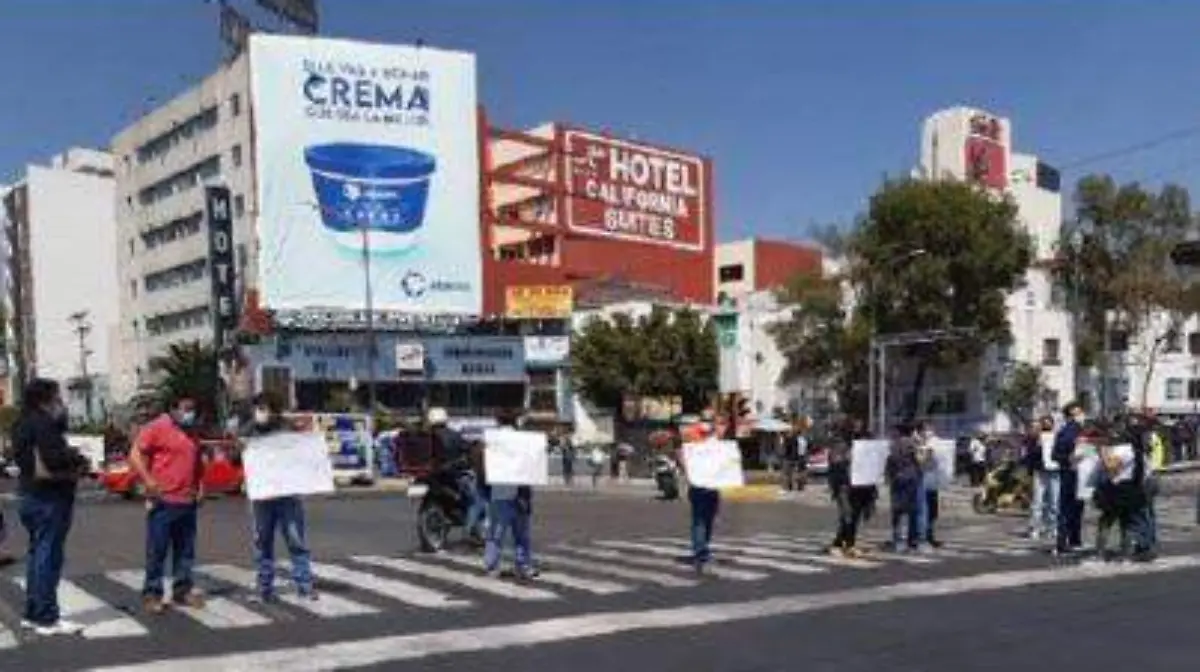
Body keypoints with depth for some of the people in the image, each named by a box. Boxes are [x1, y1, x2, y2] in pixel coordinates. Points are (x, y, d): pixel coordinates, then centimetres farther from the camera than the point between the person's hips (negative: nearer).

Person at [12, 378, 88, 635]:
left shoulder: (25, 423, 14)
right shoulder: (43, 423, -17)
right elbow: (53, 459, -26)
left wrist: (70, 457, 9)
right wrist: (78, 459, -8)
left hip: (33, 495, 10)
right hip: (49, 497, -10)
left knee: (37, 553, 16)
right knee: (48, 556, -6)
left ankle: (33, 613, 23)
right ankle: (46, 618, -2)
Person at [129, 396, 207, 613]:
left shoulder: (192, 433, 15)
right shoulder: (157, 428, -5)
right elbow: (135, 455, -11)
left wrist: (200, 487, 15)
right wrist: (149, 482, -19)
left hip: (188, 502, 7)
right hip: (163, 501, -6)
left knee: (186, 550, 11)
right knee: (157, 550, -1)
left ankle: (183, 589, 20)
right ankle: (152, 593, 8)